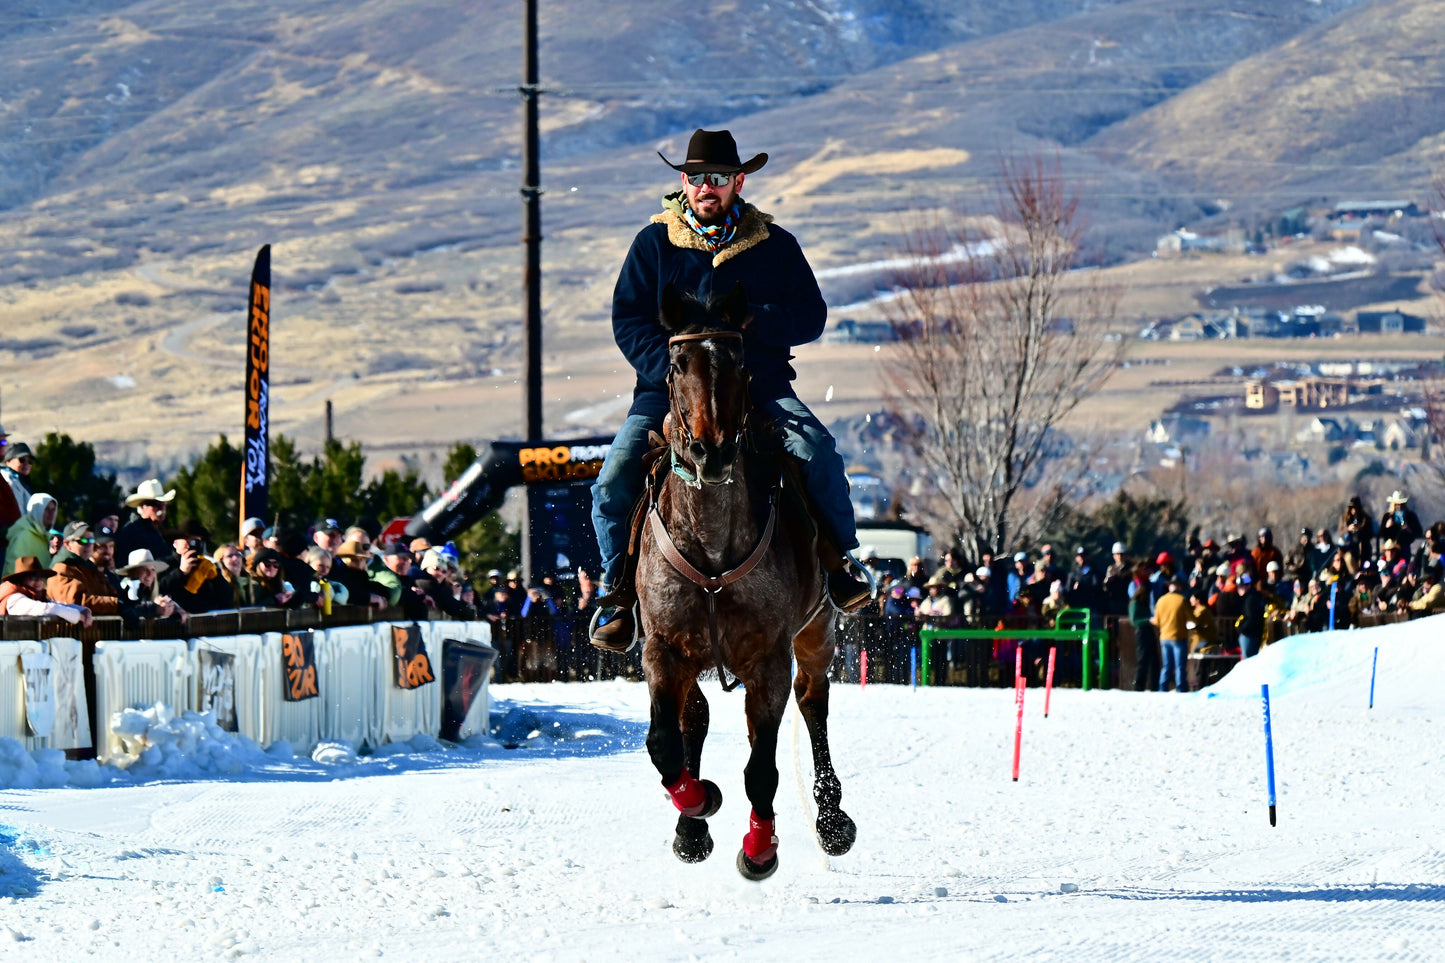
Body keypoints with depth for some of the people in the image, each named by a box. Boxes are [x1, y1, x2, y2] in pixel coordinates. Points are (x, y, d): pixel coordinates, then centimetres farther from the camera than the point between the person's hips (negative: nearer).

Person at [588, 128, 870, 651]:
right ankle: (618, 589, 2)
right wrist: (669, 369, -15)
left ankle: (837, 561, -4)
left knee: (816, 450, -26)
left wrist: (754, 321, -15)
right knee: (613, 482, -20)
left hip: (760, 383, 0)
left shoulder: (775, 245, 8)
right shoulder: (653, 244, 6)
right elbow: (628, 319, 2)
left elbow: (811, 315, 5)